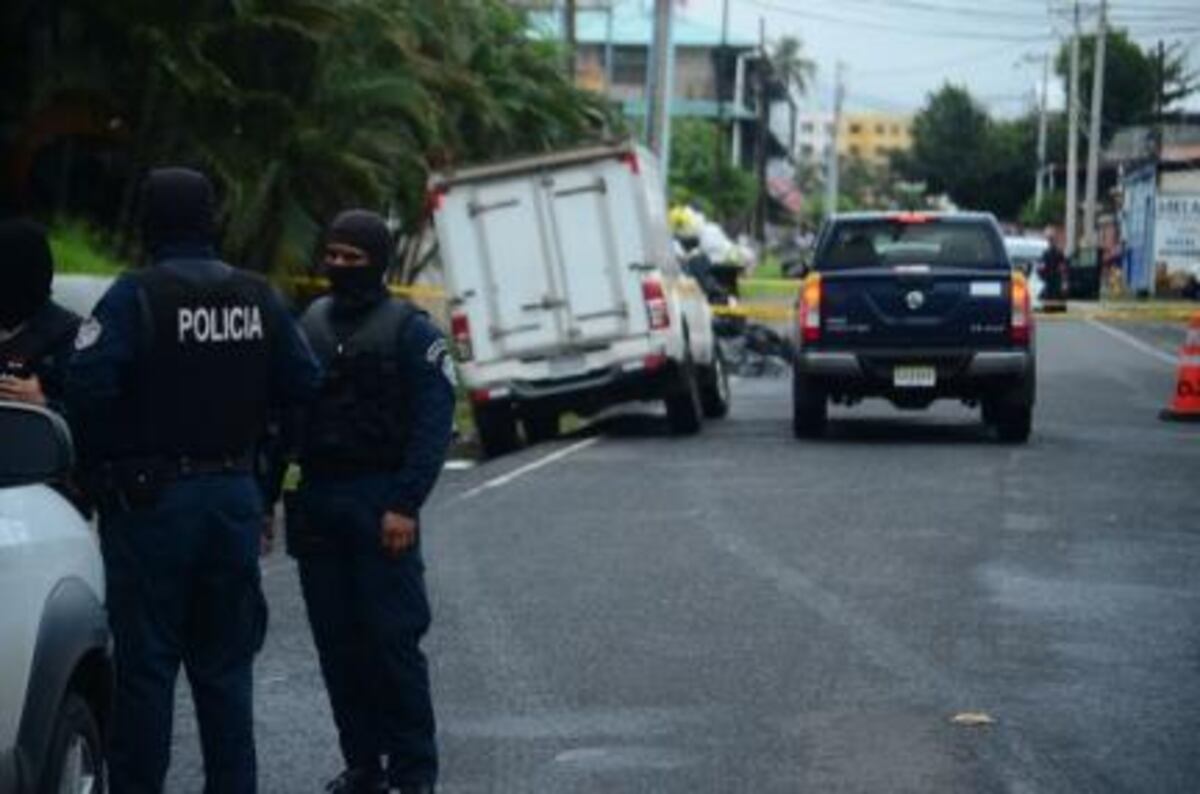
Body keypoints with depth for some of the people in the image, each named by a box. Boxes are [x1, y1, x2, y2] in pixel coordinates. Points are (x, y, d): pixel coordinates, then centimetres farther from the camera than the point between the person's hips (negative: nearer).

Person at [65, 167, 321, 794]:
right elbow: (303, 385, 6)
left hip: (150, 501, -5)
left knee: (145, 665, 2)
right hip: (234, 495, 5)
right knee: (225, 665, 14)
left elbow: (88, 387, -21)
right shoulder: (257, 298, 3)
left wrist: (98, 464, -7)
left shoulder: (135, 296, -13)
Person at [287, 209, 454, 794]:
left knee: (392, 638, -6)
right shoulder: (309, 324, 14)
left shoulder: (409, 330, -1)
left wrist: (405, 504, -17)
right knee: (337, 644, 7)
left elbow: (433, 422, -8)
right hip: (315, 500, 5)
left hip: (379, 502, -5)